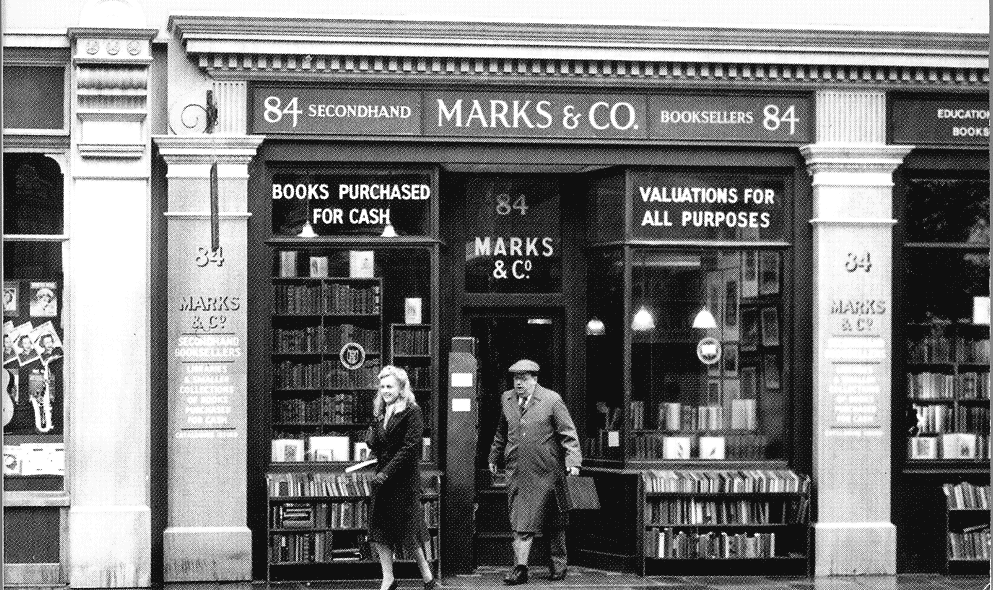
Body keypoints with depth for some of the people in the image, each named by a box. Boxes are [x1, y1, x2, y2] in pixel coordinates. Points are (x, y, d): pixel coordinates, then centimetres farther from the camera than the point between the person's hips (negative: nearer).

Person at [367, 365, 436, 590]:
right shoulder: (382, 413, 13)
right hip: (383, 475, 7)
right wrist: (373, 441, -5)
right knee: (379, 530, 2)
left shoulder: (411, 412, -10)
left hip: (404, 478, -7)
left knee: (406, 531, 0)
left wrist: (387, 472, -21)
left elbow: (410, 447, -17)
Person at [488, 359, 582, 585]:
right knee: (521, 523, -4)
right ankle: (520, 568, -5)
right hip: (517, 473, 3)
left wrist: (573, 462, -19)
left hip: (547, 473, -3)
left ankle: (557, 564, 24)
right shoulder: (507, 399, 7)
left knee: (554, 524, 10)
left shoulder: (551, 401, -8)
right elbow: (501, 432, 23)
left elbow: (568, 434, -9)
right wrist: (494, 457, 28)